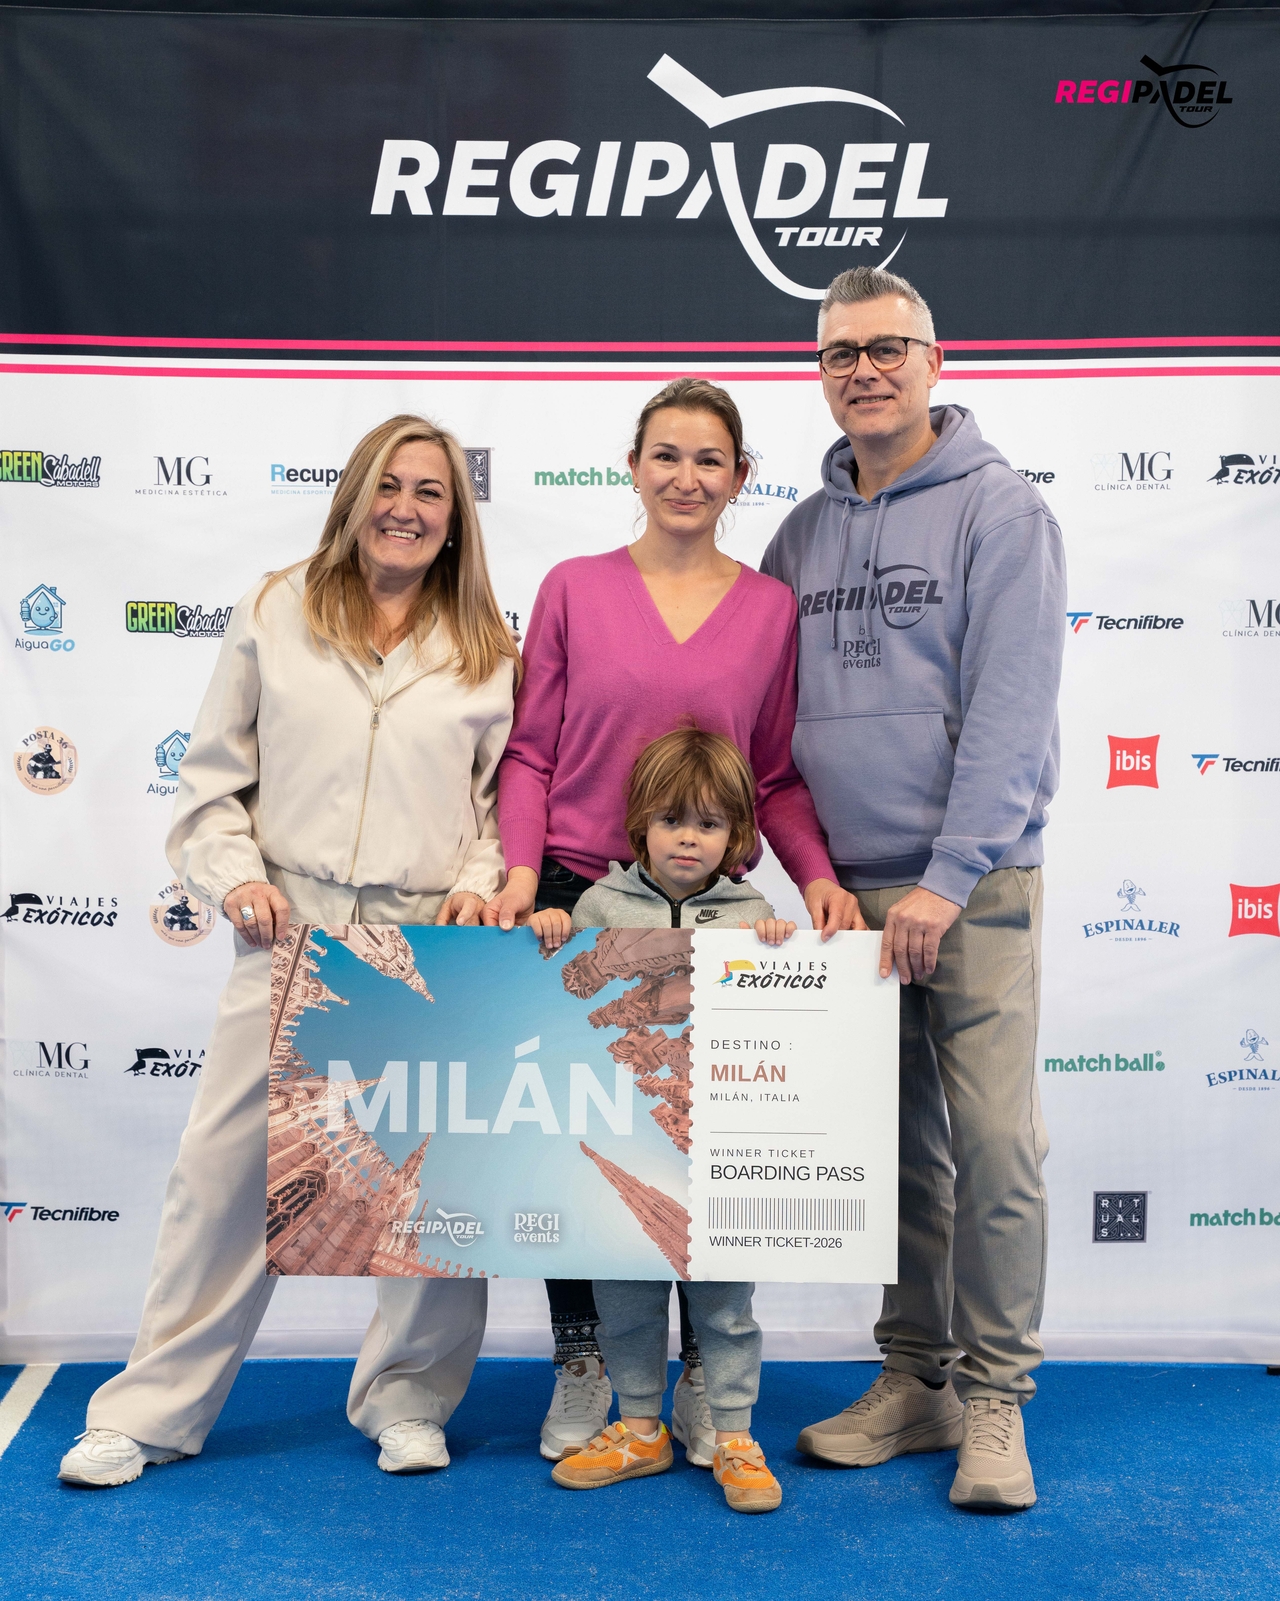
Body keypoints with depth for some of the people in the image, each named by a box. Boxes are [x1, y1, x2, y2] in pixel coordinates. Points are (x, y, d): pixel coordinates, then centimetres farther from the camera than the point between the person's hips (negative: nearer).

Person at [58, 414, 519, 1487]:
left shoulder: (487, 650, 9)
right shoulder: (277, 614, 7)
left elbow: (507, 796, 11)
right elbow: (212, 779, 8)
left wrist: (480, 884, -5)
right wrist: (236, 875, -5)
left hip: (432, 945, 1)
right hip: (291, 930, 0)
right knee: (228, 1167, 3)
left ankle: (407, 1396, 26)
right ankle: (154, 1409, 19)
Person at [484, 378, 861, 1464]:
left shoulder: (771, 608, 5)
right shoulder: (575, 589, 3)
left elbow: (779, 775, 8)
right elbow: (530, 752, 4)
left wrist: (818, 875, -7)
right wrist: (520, 871, -9)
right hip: (577, 901, 0)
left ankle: (710, 1374, 26)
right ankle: (582, 1365, 26)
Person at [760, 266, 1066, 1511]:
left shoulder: (999, 509, -4)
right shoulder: (802, 533, 13)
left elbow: (1011, 710, -13)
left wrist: (946, 881, -19)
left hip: (975, 883, -4)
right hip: (848, 887, 5)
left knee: (992, 1141, -4)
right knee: (894, 1141, 10)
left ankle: (994, 1399, 11)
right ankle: (914, 1378, 23)